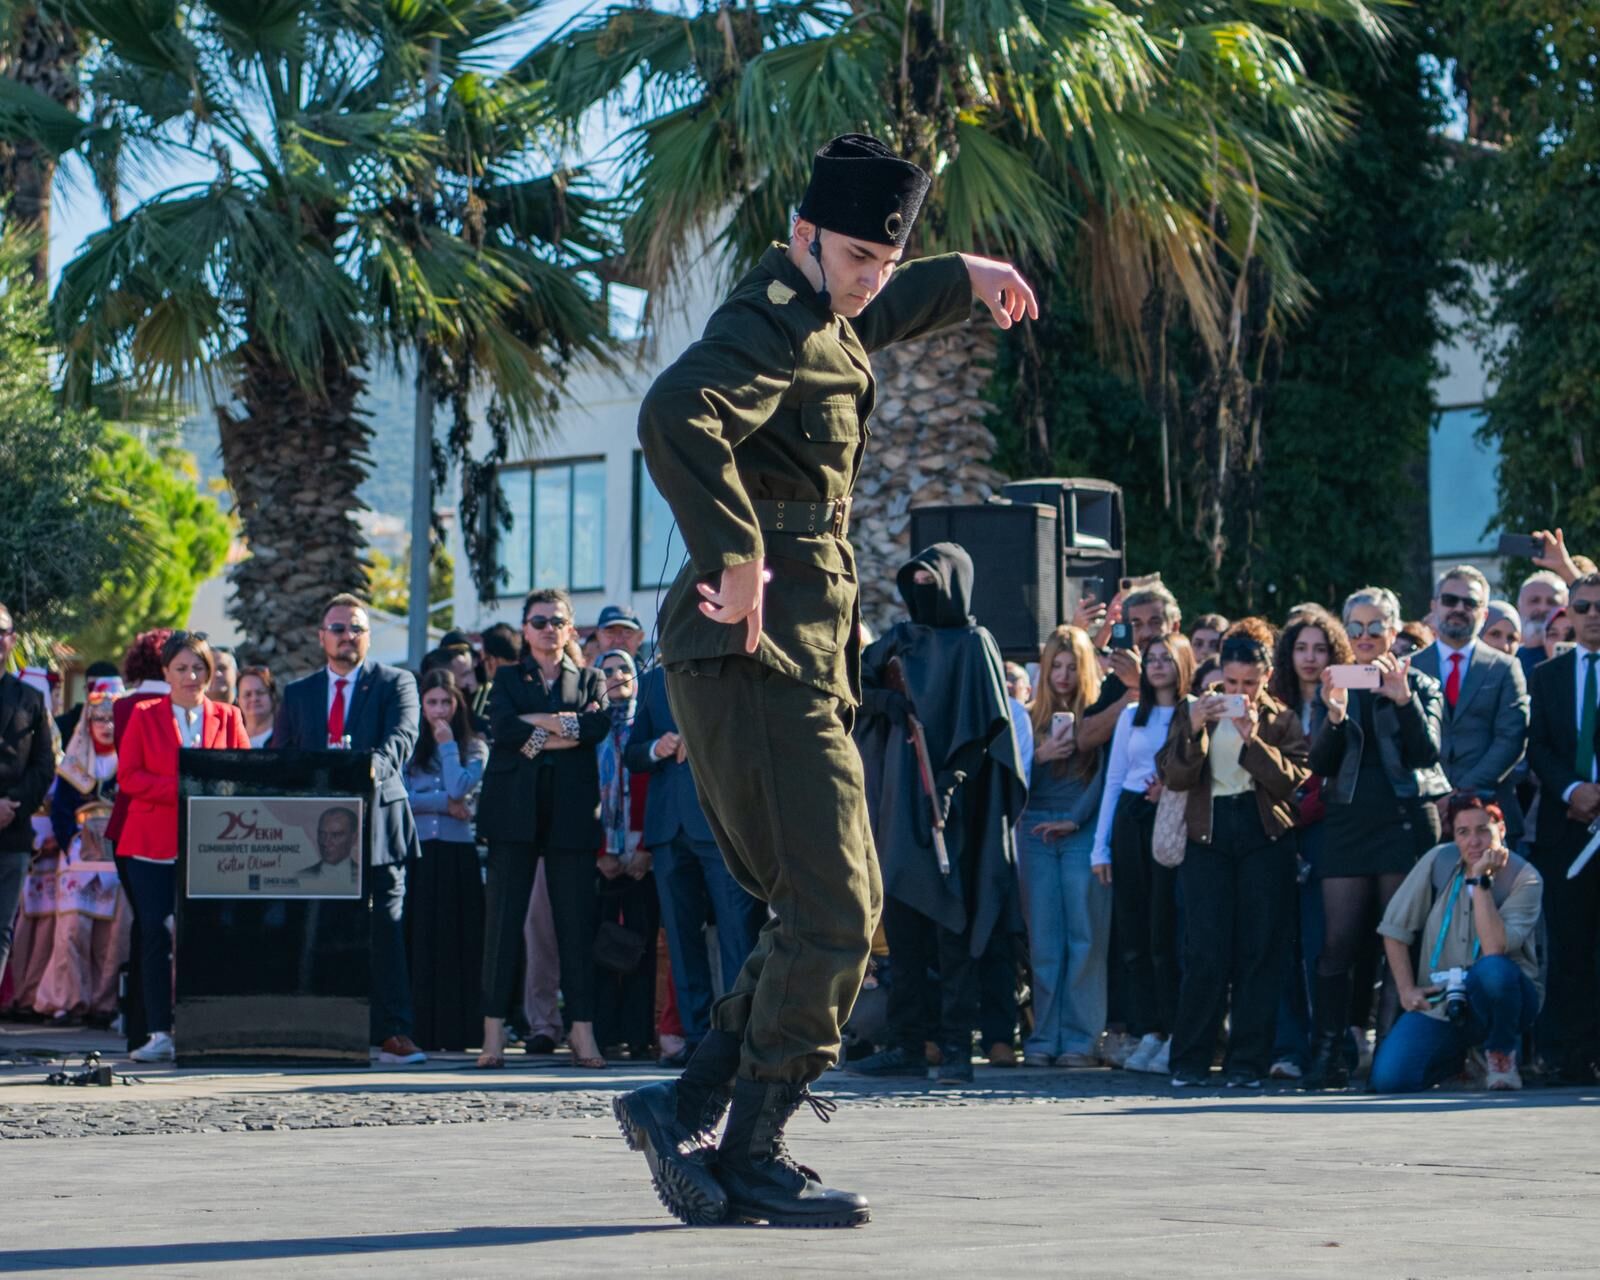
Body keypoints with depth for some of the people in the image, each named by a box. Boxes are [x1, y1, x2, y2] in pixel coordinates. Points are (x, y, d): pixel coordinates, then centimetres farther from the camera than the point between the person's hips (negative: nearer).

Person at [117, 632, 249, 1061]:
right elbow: (128, 776, 0)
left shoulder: (228, 717, 13)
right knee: (156, 936, -5)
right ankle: (161, 1034, -2)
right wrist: (180, 788, -12)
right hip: (154, 844, 0)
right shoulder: (145, 716, 9)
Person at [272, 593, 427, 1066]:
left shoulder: (395, 684, 6)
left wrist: (374, 766, -32)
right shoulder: (298, 694, 18)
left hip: (378, 822, -3)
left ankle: (393, 1033, -9)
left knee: (385, 930, -8)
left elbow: (402, 737, -11)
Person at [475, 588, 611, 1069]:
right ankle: (493, 1033, -6)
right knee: (502, 918, -6)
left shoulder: (590, 681, 17)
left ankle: (583, 1032, -2)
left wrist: (538, 726, -6)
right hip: (515, 812, 0)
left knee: (576, 921, -3)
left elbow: (598, 726, -4)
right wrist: (569, 728, -7)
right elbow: (503, 727, -5)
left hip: (571, 814, 0)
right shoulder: (507, 679, 16)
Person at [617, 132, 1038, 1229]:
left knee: (840, 912, 11)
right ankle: (753, 1157, -4)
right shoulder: (771, 326, -12)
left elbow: (873, 316, 47)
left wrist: (964, 276, 46)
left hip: (801, 656, 11)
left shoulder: (822, 325, 19)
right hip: (760, 654, -11)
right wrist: (738, 557, -34)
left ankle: (686, 1109, 11)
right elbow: (677, 415, -33)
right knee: (831, 915, -11)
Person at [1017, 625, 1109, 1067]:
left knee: (1085, 937, -5)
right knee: (1043, 940, 3)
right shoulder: (1032, 719, 12)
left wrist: (1074, 820, -10)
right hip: (1036, 832, 3)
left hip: (1083, 833, -3)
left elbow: (1106, 777, -3)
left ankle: (1080, 1038, -4)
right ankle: (1044, 1037, 4)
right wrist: (1041, 756, -8)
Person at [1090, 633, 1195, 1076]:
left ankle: (1175, 1037, -4)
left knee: (1166, 930, -9)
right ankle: (1148, 1032, 5)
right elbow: (1113, 782, 15)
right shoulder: (1131, 716, 16)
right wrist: (1100, 846, 9)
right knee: (1132, 929, 1)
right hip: (1130, 820, 5)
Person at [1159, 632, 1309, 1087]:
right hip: (1208, 833, 0)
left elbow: (1294, 779, -6)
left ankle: (1247, 1061, 3)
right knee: (1205, 951, -6)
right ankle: (1190, 1061, 3)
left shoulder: (1282, 720, 8)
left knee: (1259, 950, -2)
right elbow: (1173, 777, -1)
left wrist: (1253, 740, -17)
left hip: (1264, 836, 0)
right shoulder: (1194, 712, 10)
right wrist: (1194, 728, -15)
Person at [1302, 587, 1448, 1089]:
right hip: (1349, 821, 2)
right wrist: (1335, 716, -13)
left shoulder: (1420, 685, 7)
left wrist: (1403, 700, -19)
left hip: (1405, 818, -2)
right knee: (1338, 943, -4)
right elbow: (1321, 764, 4)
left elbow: (1428, 752, -6)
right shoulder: (1337, 686, 13)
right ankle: (1329, 1057, -4)